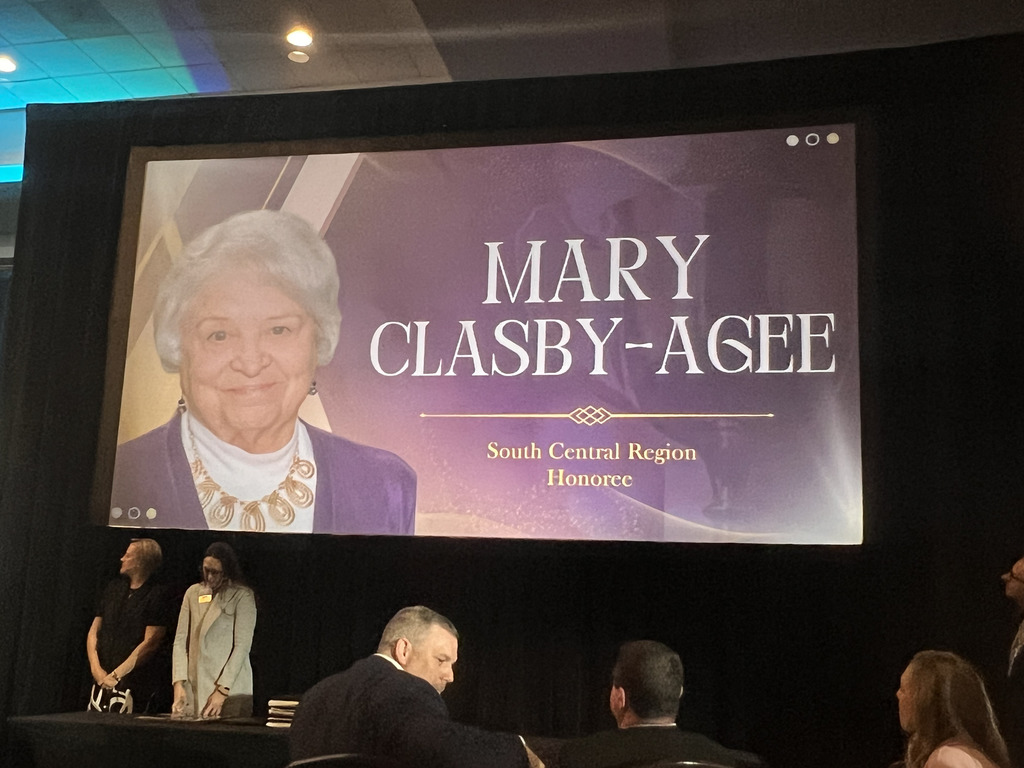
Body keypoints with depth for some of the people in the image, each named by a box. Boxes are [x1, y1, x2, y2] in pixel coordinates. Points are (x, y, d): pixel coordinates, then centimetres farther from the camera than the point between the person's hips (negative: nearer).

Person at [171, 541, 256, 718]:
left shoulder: (242, 596, -3)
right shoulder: (193, 592, 10)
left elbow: (242, 646, -7)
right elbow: (180, 640, 7)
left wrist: (222, 691, -11)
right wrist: (178, 684, -4)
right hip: (192, 689, 4)